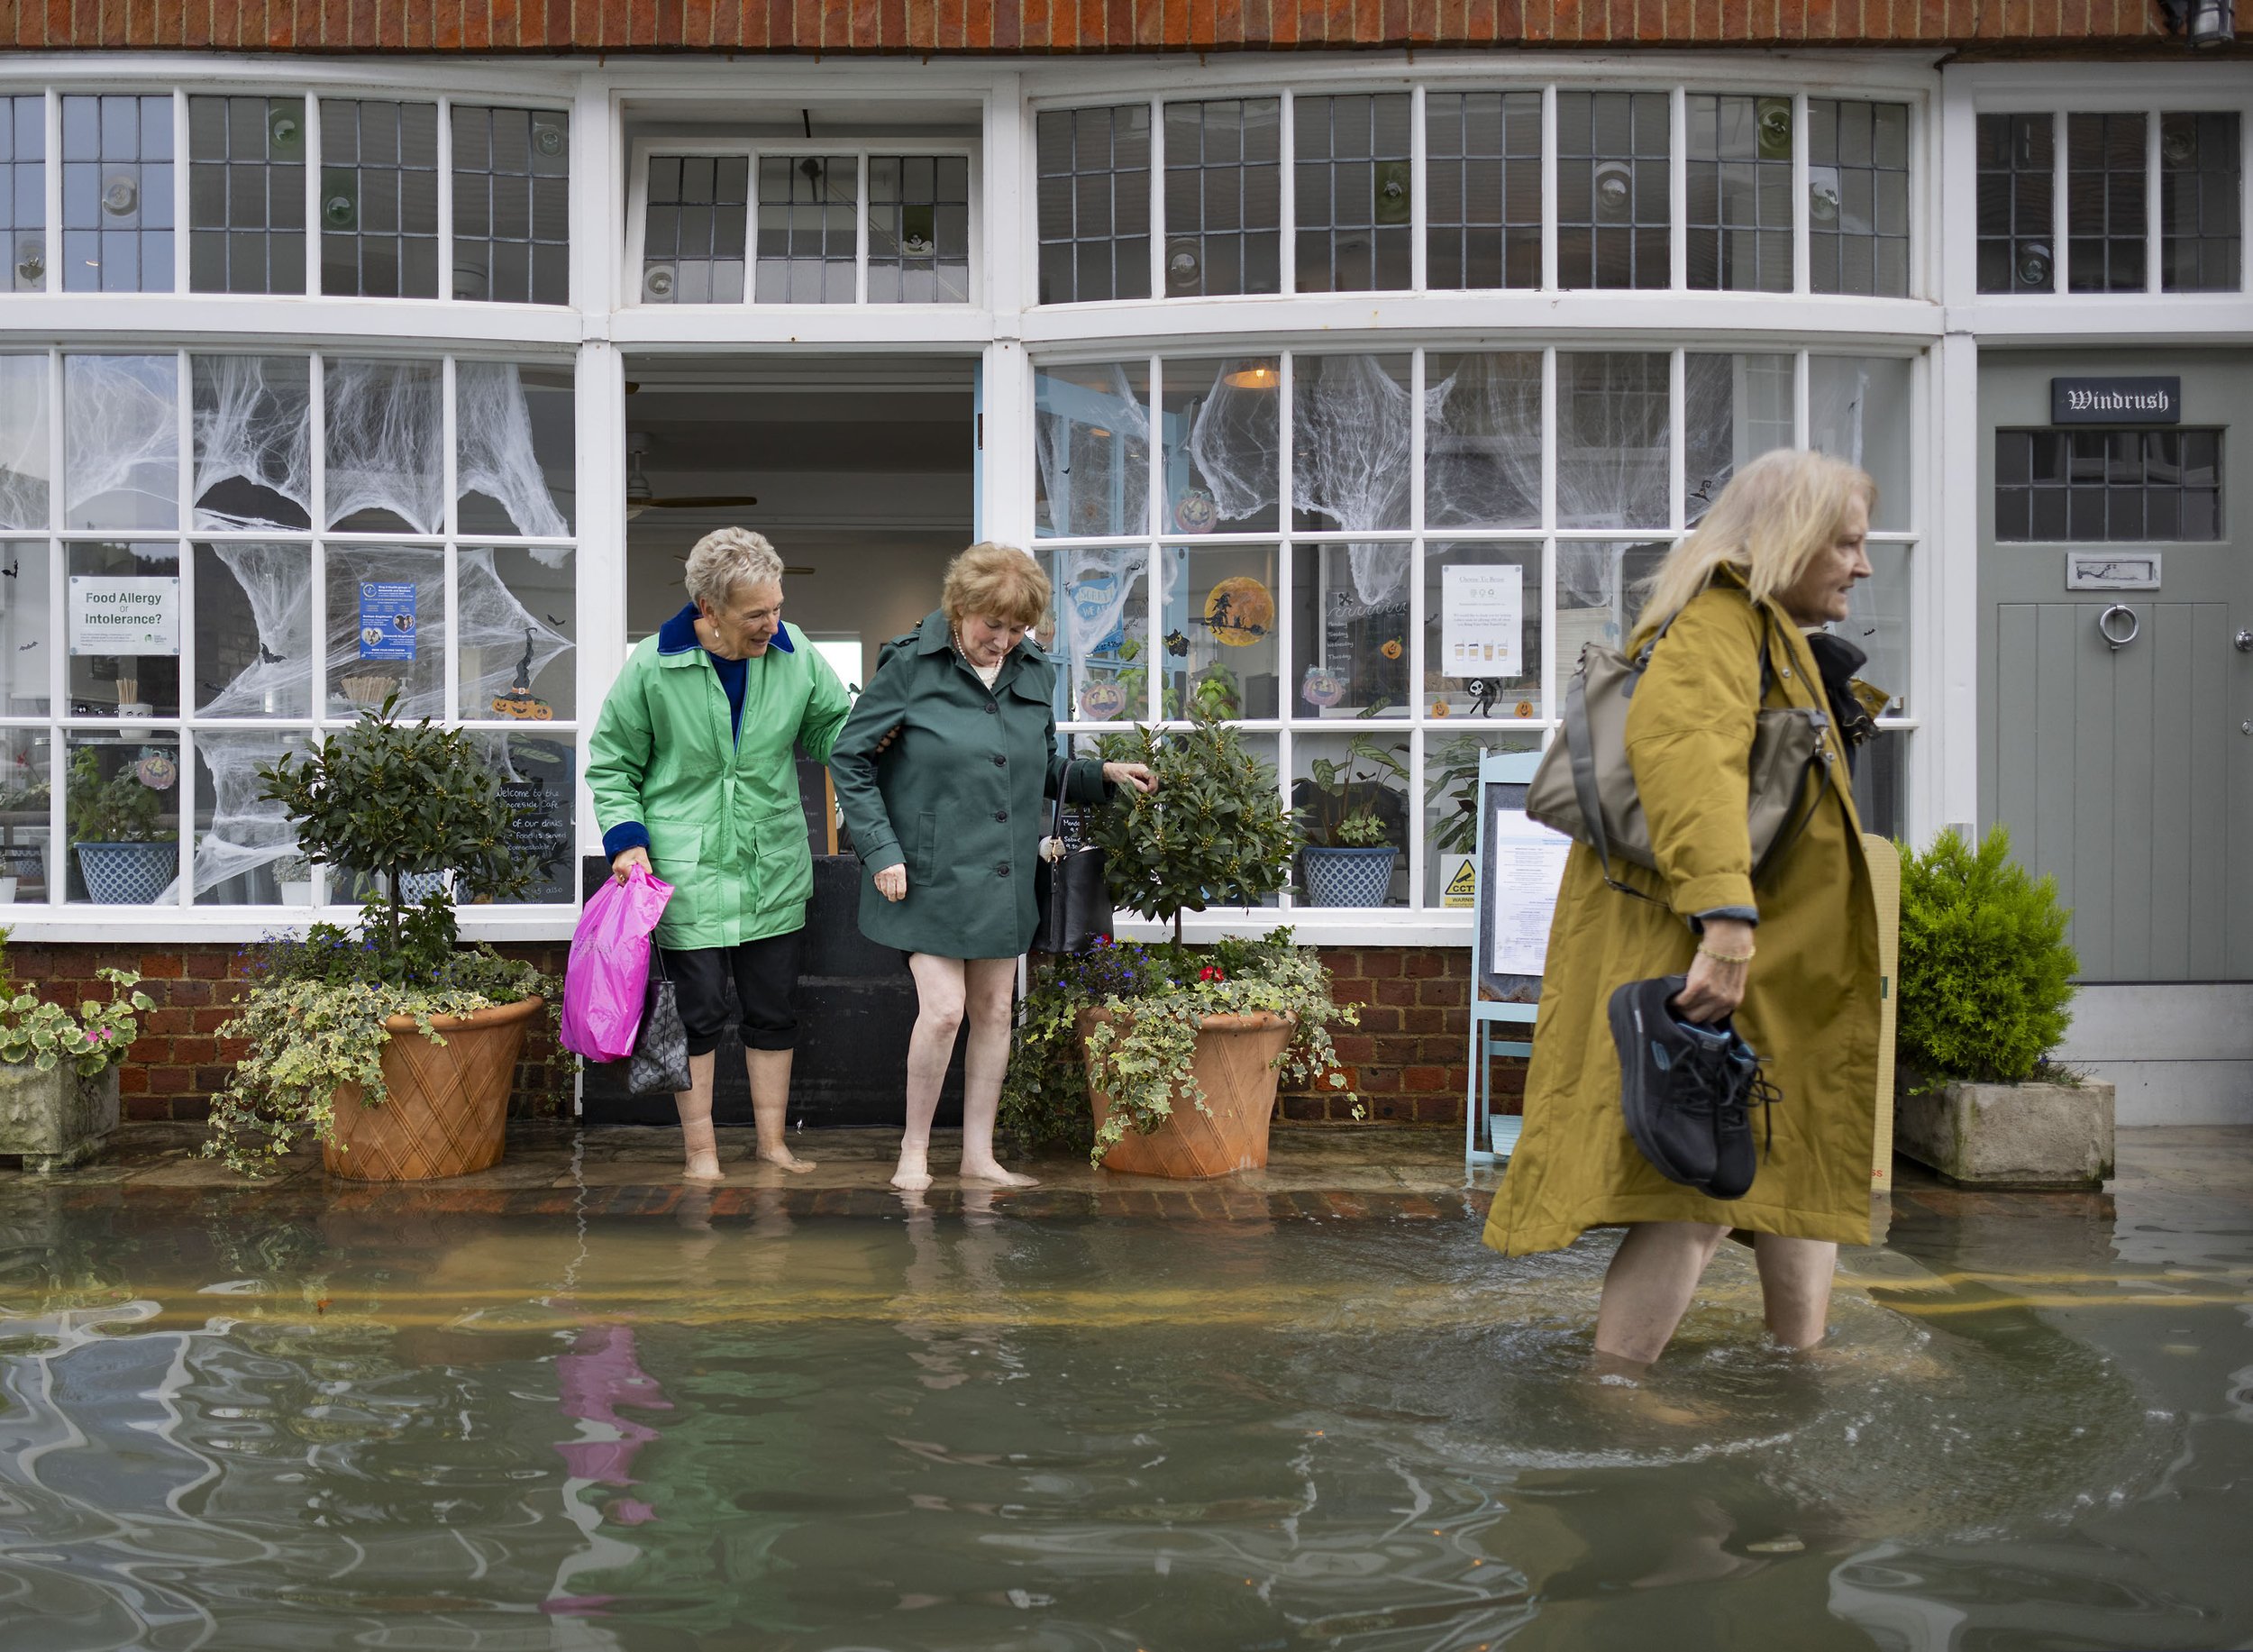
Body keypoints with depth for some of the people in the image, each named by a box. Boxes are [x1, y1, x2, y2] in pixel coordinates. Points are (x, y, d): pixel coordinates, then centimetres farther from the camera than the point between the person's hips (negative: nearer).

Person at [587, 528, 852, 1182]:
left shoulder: (795, 653, -2)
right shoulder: (652, 666, -9)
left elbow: (833, 729, 11)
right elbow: (612, 766, 1)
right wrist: (626, 838, -9)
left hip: (774, 870, 3)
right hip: (688, 873, -3)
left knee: (774, 1010, 11)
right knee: (698, 1011, 2)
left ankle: (772, 1140, 25)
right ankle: (699, 1148, 16)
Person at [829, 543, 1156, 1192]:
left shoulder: (1035, 671, 6)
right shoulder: (910, 665, -9)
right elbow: (849, 758, -5)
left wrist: (1103, 774, 1)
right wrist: (881, 851, -11)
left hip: (1005, 873, 5)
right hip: (931, 872, -5)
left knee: (994, 1011, 9)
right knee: (943, 1009, -11)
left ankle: (979, 1155, 20)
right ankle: (914, 1152, 7)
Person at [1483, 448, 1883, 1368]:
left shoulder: (1770, 636, 22)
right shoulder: (1722, 621, -15)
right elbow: (1681, 743, -36)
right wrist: (1725, 918, -45)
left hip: (1777, 973, 12)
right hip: (1710, 961, -12)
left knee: (1796, 1171, 18)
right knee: (1699, 1199, -14)